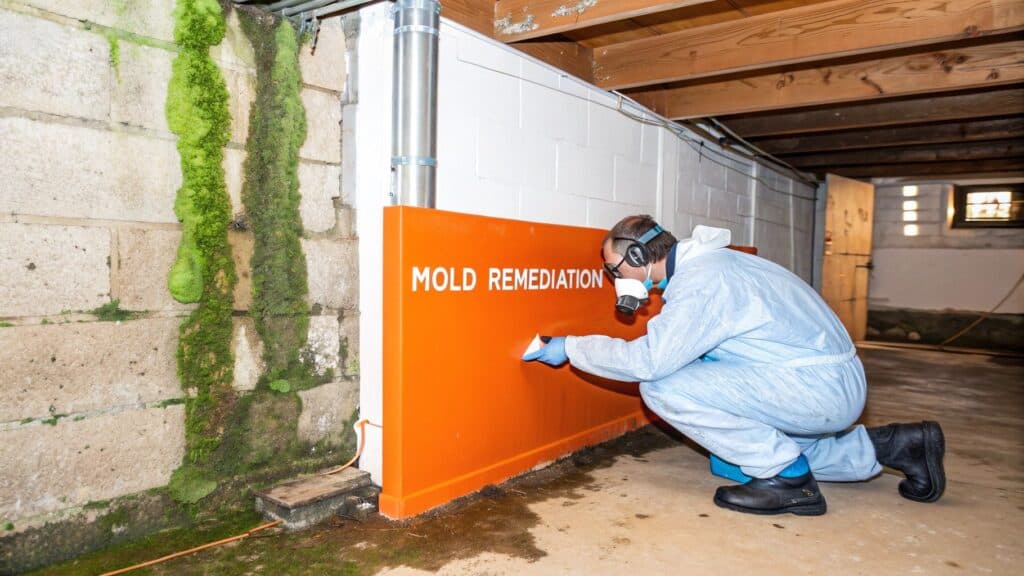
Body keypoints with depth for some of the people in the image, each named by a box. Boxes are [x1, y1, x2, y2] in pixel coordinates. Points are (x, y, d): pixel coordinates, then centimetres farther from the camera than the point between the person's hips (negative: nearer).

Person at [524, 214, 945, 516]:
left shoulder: (698, 280, -21)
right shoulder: (704, 263, 11)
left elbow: (650, 361, -26)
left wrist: (571, 347, -16)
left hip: (817, 386, -10)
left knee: (664, 388, -20)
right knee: (728, 463, 22)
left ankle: (786, 479, -7)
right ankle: (889, 446, 22)